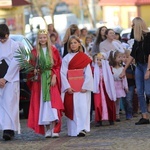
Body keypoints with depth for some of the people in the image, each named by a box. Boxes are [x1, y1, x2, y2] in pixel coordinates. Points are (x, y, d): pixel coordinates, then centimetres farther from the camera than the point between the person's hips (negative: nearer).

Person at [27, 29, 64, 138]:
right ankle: (47, 130, 1)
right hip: (39, 80, 1)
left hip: (51, 80, -1)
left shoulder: (53, 51, 6)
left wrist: (54, 76, -9)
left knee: (52, 101, -10)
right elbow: (32, 66, 10)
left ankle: (54, 130, -11)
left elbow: (58, 65, 3)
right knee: (42, 103, -2)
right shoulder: (35, 52, 8)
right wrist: (34, 71, -11)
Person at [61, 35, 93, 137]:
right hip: (70, 88, 1)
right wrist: (67, 87, -9)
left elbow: (88, 74, 0)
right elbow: (63, 74, 1)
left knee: (82, 107, -12)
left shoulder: (84, 58, 5)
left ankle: (82, 128, -17)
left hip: (82, 87, -1)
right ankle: (73, 130, 4)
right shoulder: (66, 58, 7)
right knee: (71, 108, -1)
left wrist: (85, 87, -10)